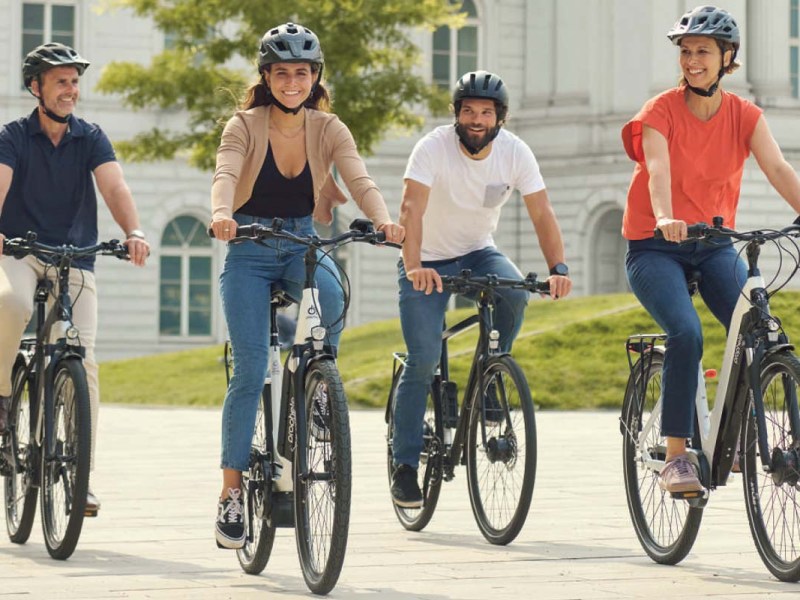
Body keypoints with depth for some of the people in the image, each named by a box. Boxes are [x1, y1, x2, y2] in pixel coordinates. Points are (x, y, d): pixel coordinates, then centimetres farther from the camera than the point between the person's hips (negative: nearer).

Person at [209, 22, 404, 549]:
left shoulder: (328, 129, -2)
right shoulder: (245, 125, -8)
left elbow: (360, 179, -16)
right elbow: (226, 173, -25)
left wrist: (384, 220, -37)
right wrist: (221, 213, -48)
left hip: (304, 244, 2)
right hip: (250, 251, -2)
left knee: (332, 297, -34)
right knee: (250, 370, -13)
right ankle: (232, 491, -5)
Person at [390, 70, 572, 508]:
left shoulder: (515, 153, -14)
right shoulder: (433, 148, -23)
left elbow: (542, 214, -18)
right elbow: (411, 210, -34)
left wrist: (558, 268, -34)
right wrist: (414, 267, -50)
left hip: (478, 253, 3)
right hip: (429, 261, -3)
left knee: (515, 293, -30)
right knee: (422, 361, -13)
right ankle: (405, 465, -2)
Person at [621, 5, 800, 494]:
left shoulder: (745, 116, -1)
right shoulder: (661, 112, -10)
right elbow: (658, 170, -27)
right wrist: (665, 219, -48)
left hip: (713, 245, 3)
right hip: (655, 247, -3)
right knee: (686, 333, -28)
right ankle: (677, 456, -22)